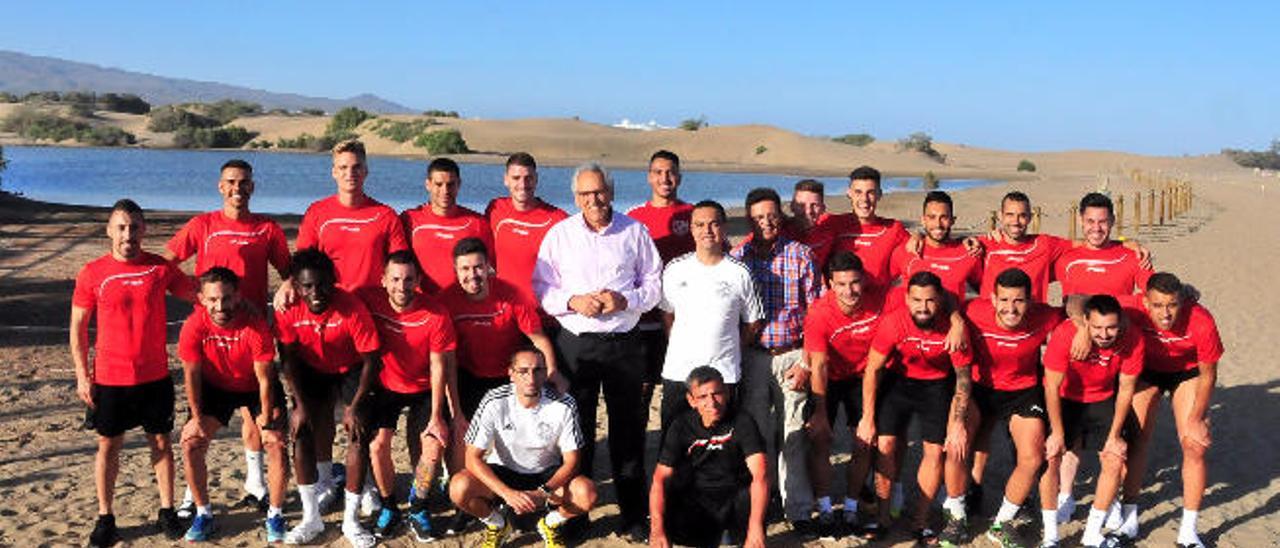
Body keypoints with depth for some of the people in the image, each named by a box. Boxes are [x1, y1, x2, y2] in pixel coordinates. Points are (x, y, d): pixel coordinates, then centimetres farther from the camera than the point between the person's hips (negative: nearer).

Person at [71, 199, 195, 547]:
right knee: (108, 446, 8)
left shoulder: (161, 268, -3)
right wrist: (82, 375, -3)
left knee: (161, 442, 9)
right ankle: (105, 518, 20)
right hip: (109, 378, -1)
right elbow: (78, 327, 1)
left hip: (155, 377, 1)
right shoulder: (92, 274, -5)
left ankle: (167, 511, 22)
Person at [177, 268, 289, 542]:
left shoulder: (255, 325, -31)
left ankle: (275, 514, 4)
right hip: (216, 387, 2)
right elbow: (192, 375, -12)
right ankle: (203, 514, 10)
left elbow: (264, 378, -23)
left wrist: (266, 419, -19)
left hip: (255, 387, -2)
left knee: (276, 442, -15)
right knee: (191, 443, -8)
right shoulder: (194, 326, -25)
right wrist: (197, 418, -11)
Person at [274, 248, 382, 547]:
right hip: (312, 370, 3)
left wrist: (355, 406, -25)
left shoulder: (352, 308, -31)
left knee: (358, 431, -17)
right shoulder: (288, 310, -23)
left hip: (351, 369, -2)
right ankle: (311, 517, -1)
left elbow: (370, 359, -23)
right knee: (301, 429, -12)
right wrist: (300, 405, -16)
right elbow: (288, 359, -11)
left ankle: (351, 519, -6)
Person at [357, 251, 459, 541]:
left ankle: (417, 509, 12)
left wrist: (436, 416, -14)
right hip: (386, 386, 1)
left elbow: (438, 367, -15)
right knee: (377, 444, -16)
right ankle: (388, 507, 11)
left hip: (423, 389, -1)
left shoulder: (436, 315, -22)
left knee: (434, 447, -15)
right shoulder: (370, 300, -18)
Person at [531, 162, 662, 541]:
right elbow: (541, 288, 4)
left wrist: (625, 300, -12)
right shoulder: (559, 234, 4)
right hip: (575, 343, 0)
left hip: (624, 343, 0)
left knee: (629, 428, 4)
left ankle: (634, 515, 14)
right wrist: (573, 301, -14)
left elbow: (654, 283, 6)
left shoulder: (634, 231, 4)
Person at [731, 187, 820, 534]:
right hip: (753, 358, 1)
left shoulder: (800, 255, 2)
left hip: (793, 355, -1)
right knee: (757, 434, 5)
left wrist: (807, 362, -4)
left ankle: (799, 510, 8)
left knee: (794, 434, -1)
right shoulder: (736, 257, 3)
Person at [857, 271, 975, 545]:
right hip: (899, 380, 0)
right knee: (886, 444, -10)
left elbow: (963, 377, -12)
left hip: (937, 386, 0)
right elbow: (872, 370, -15)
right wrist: (868, 419, -14)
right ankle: (882, 516, 5)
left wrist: (958, 423, -16)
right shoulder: (893, 323, -26)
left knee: (935, 450, -6)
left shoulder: (952, 329, -26)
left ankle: (920, 520, 10)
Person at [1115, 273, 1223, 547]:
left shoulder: (1201, 322, -36)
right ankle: (1129, 520, 12)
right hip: (1147, 370, 1)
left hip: (1188, 373, 0)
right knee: (1137, 440, -3)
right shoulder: (1132, 309, -36)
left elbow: (1207, 375, -18)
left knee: (1195, 447, -5)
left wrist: (1196, 419, -14)